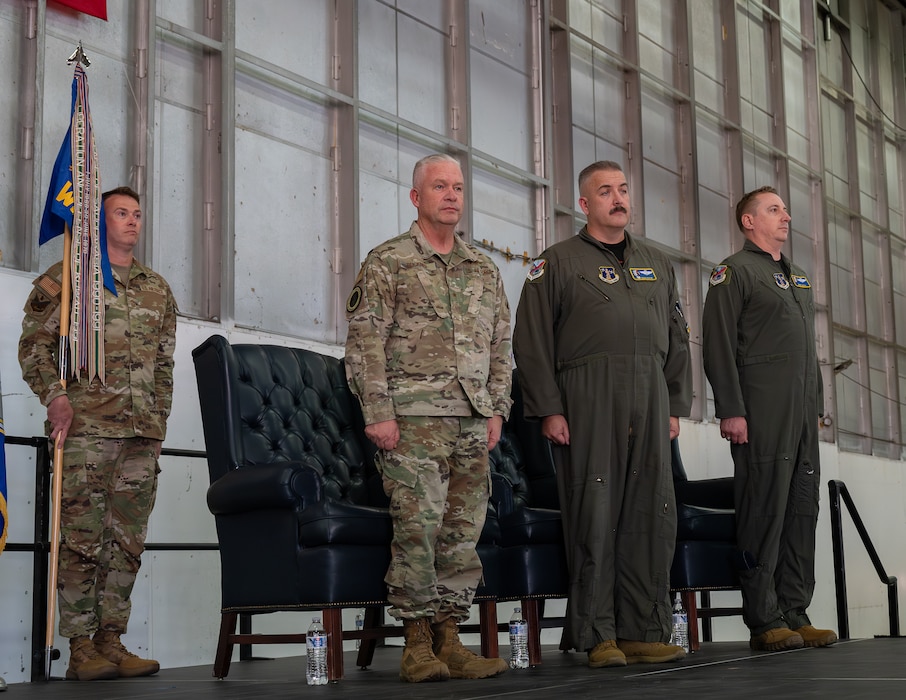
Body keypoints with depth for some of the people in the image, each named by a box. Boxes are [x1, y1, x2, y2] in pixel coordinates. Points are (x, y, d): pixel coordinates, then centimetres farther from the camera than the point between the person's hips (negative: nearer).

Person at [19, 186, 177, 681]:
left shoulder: (157, 289, 19)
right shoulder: (67, 277, 5)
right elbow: (33, 344, 1)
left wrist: (159, 418, 14)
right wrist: (54, 396, -12)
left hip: (142, 435, 5)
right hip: (87, 427, -5)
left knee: (127, 541, 5)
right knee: (82, 539, -6)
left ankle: (111, 641, 11)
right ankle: (81, 648, -1)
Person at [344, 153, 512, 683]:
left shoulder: (484, 269, 18)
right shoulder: (386, 262, 2)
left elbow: (500, 345, 19)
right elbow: (365, 343, -4)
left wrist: (497, 409, 9)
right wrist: (377, 412, -12)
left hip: (473, 421, 5)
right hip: (414, 419, -5)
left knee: (463, 531, 4)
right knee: (419, 527, -10)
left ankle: (449, 640, 11)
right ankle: (417, 643, -2)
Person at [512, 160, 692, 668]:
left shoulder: (658, 264, 21)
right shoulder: (558, 263, 6)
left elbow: (678, 339, 21)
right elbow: (532, 341, -1)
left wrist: (675, 406, 11)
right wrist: (549, 410, -9)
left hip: (650, 400, 5)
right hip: (587, 398, -4)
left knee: (652, 515, 2)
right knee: (594, 516, -4)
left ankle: (646, 631, 8)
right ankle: (598, 635, 2)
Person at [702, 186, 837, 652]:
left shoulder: (798, 277, 24)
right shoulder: (734, 272, -1)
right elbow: (718, 345, -9)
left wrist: (817, 405, 18)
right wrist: (731, 411, -17)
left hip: (802, 413, 8)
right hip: (761, 413, -8)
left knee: (802, 508, 6)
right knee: (764, 511, -7)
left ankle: (795, 613, 11)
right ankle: (764, 621, -4)